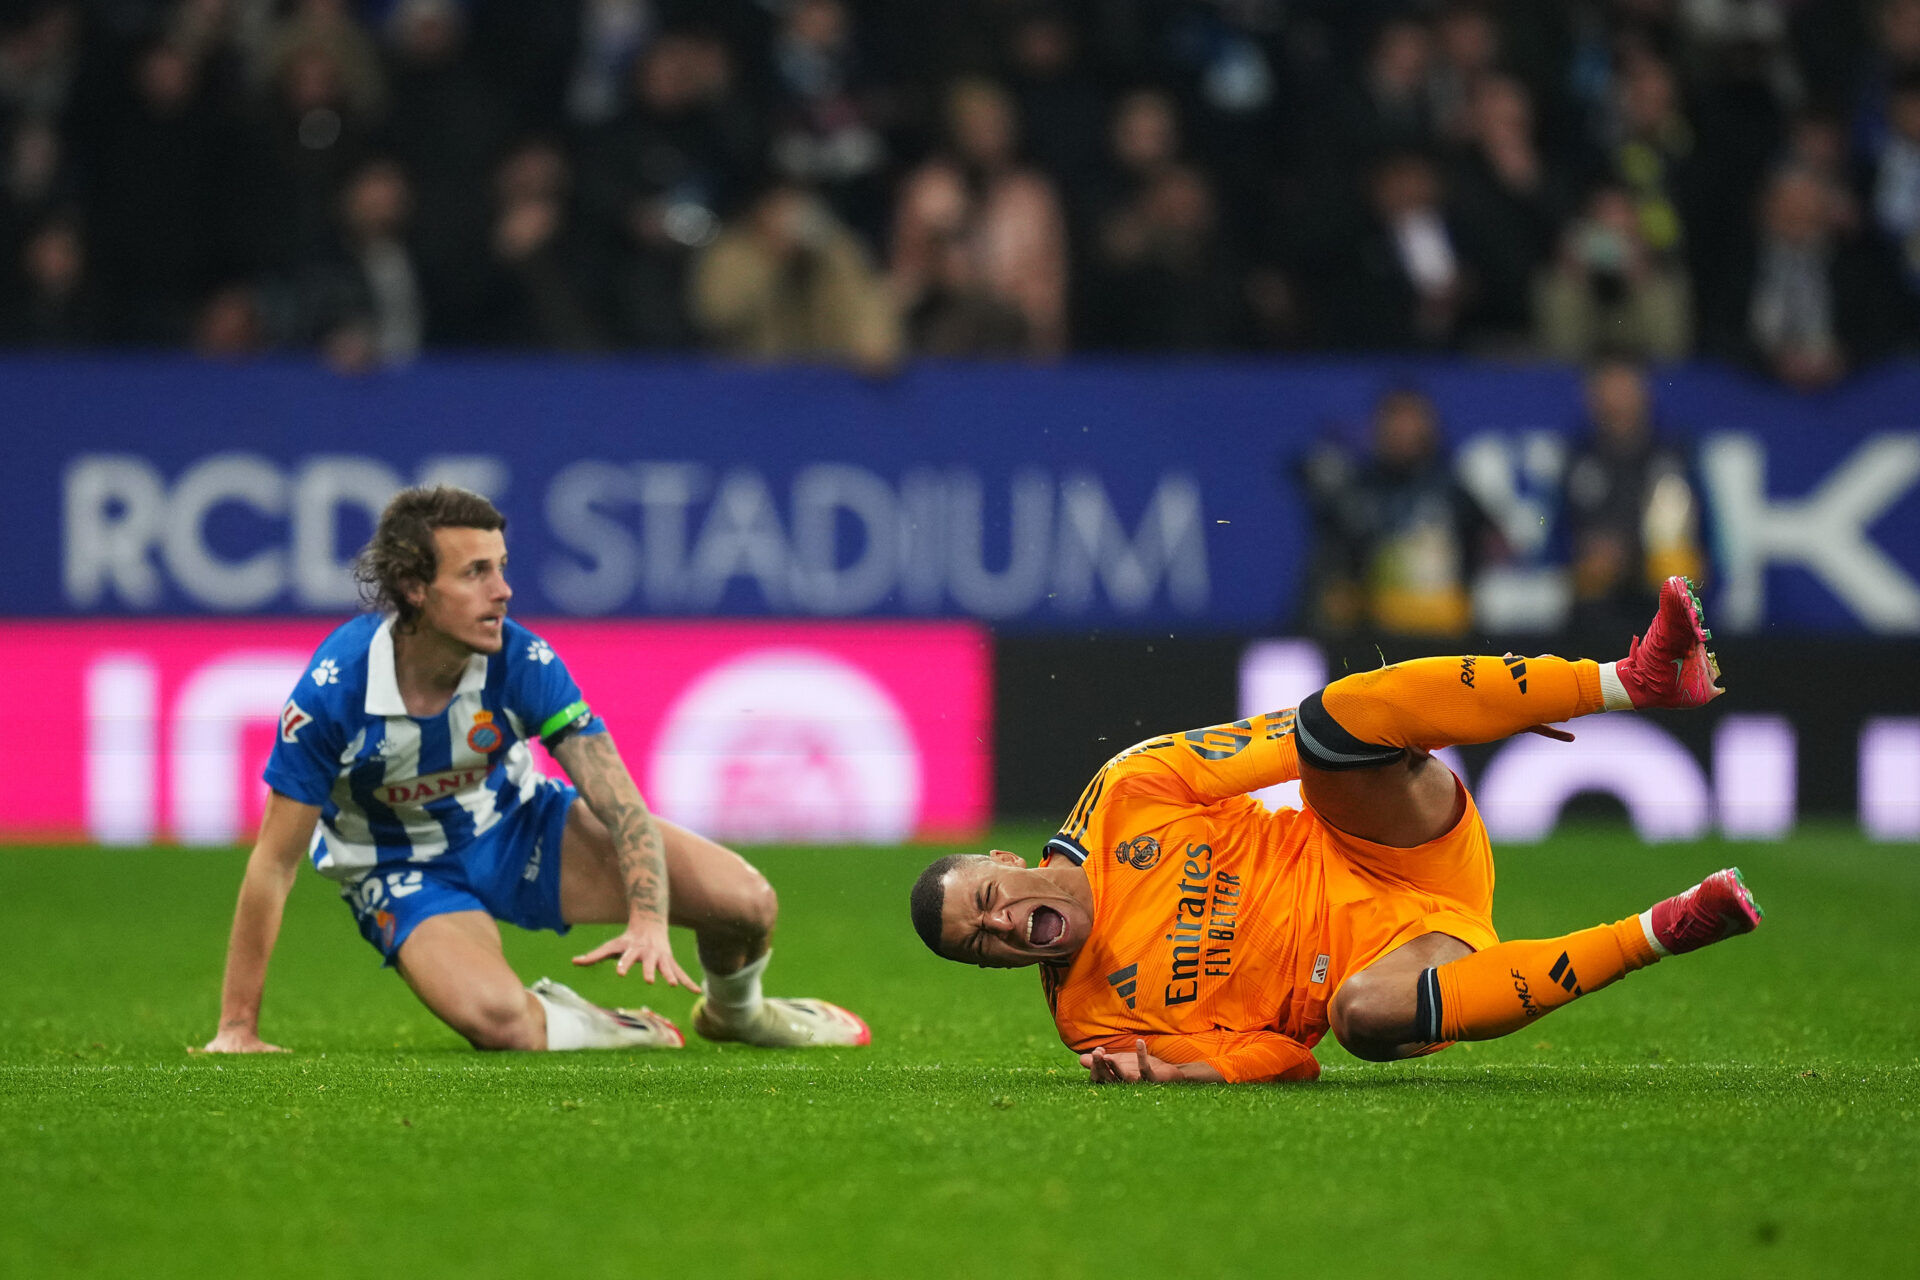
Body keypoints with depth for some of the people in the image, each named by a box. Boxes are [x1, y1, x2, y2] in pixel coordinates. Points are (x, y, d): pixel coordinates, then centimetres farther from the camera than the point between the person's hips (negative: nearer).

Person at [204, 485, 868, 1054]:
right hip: (405, 871, -3)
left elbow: (618, 803, -23)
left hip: (517, 824, 3)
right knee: (499, 1020, -36)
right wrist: (237, 1031, -22)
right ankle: (593, 1027, 2)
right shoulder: (334, 690, -30)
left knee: (745, 900, -10)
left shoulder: (522, 662, -23)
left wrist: (648, 921, -42)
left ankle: (732, 1010, 27)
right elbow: (273, 863, -23)